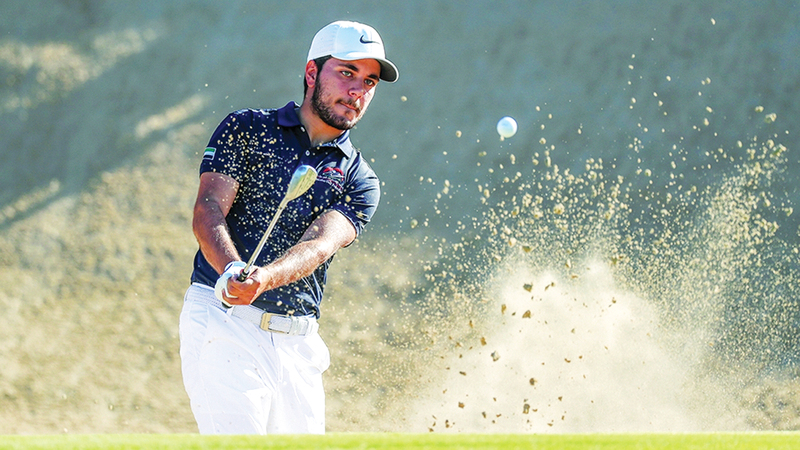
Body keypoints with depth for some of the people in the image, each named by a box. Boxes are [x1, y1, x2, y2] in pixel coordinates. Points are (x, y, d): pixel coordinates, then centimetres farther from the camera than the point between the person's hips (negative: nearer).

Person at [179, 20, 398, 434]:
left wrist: (264, 278, -29)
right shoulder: (246, 130, 6)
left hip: (298, 343, 4)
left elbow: (319, 244, -7)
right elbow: (208, 213, -6)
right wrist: (234, 272, -27)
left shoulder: (359, 182, 12)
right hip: (223, 323, -4)